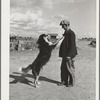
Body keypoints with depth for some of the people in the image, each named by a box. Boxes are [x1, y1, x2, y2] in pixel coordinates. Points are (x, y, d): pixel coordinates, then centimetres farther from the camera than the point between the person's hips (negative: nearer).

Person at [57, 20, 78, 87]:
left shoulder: (71, 33, -14)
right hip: (65, 54, 9)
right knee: (63, 68, 12)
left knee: (70, 69, 2)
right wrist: (62, 54, 16)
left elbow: (72, 45, -19)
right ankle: (64, 81, 23)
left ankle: (71, 83, 16)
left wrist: (69, 55, -21)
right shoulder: (66, 33, 14)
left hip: (69, 55, -9)